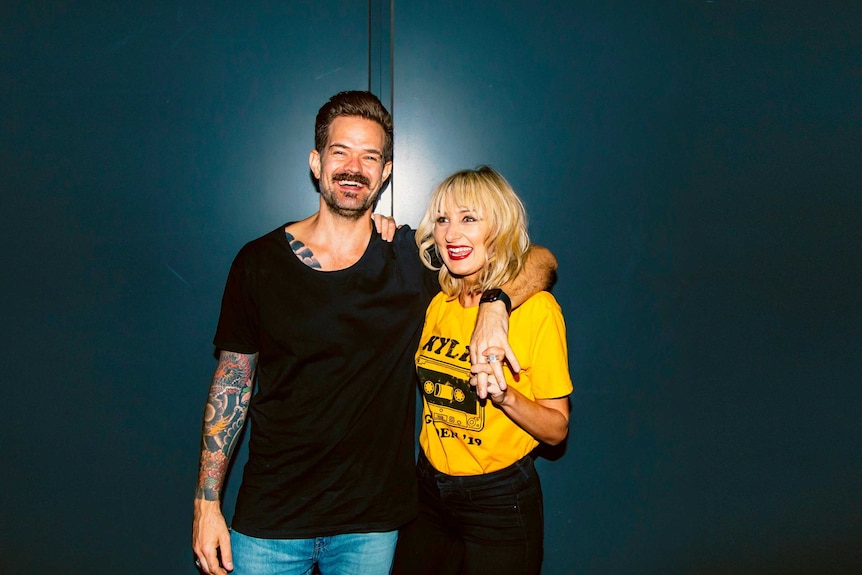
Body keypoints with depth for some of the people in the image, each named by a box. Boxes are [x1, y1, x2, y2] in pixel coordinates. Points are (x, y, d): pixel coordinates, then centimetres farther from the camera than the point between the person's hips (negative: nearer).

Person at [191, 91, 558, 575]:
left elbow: (541, 259, -2)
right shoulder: (259, 262, -5)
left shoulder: (412, 259, -6)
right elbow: (232, 381, 1)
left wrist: (495, 304, -22)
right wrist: (207, 502, 0)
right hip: (269, 519, 0)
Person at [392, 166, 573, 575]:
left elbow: (557, 429, -10)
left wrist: (503, 395, -31)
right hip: (428, 491, 5)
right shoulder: (436, 303, -1)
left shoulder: (535, 307, -15)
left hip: (498, 501, -4)